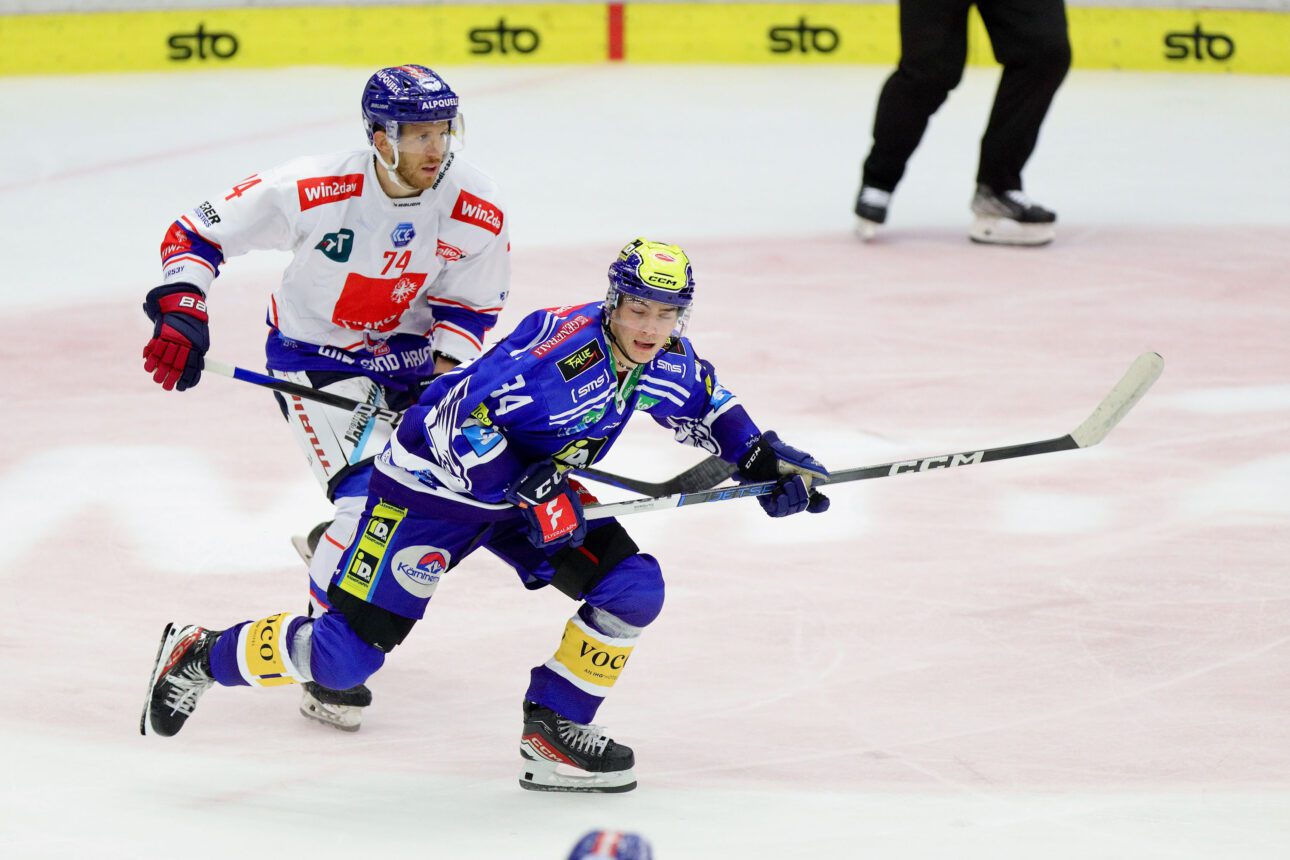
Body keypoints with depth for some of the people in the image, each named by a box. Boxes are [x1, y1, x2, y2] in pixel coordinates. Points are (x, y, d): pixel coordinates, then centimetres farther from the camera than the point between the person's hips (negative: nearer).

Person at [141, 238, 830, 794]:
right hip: (435, 480, -8)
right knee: (345, 657, -11)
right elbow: (456, 420, -34)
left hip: (537, 485, 8)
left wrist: (762, 458, 4)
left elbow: (708, 407, 16)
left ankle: (552, 731, 2)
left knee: (634, 587, -10)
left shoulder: (667, 362, -7)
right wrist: (526, 494, -37)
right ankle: (201, 655, 11)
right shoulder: (559, 346, -32)